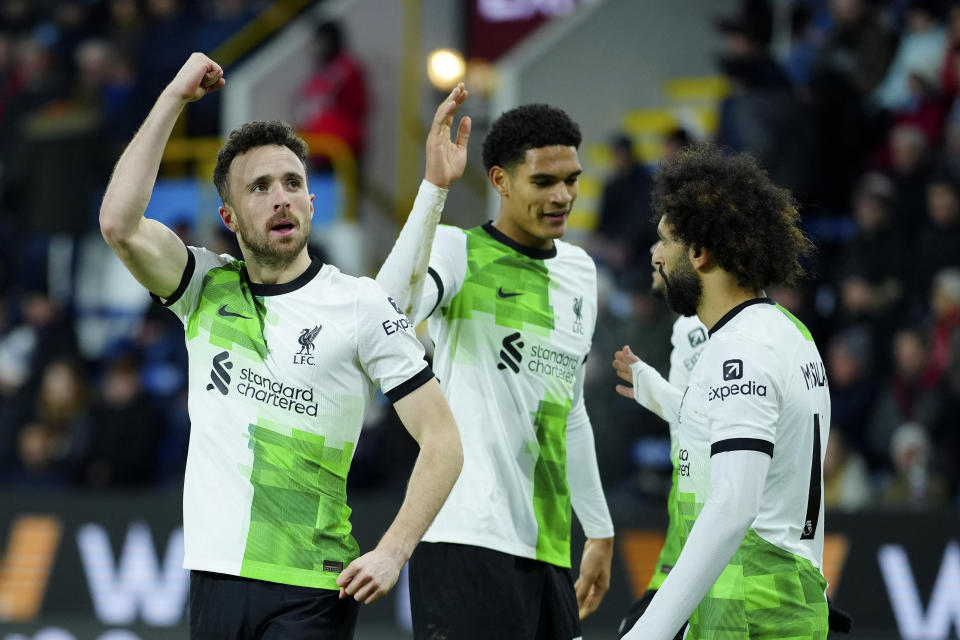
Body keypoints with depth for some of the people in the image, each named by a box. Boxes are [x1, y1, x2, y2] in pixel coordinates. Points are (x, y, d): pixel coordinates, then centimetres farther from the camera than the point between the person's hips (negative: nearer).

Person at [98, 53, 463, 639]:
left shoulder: (360, 305, -2)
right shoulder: (208, 289, 9)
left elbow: (442, 441, -4)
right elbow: (119, 223, -8)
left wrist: (392, 552, -16)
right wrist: (175, 97, -5)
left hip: (311, 592, -4)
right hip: (214, 575, 4)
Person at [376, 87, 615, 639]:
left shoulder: (579, 271, 18)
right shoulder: (458, 251, -3)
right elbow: (392, 308, -27)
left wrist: (599, 530, 28)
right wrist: (435, 186, -29)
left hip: (549, 549, 7)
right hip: (467, 539, -7)